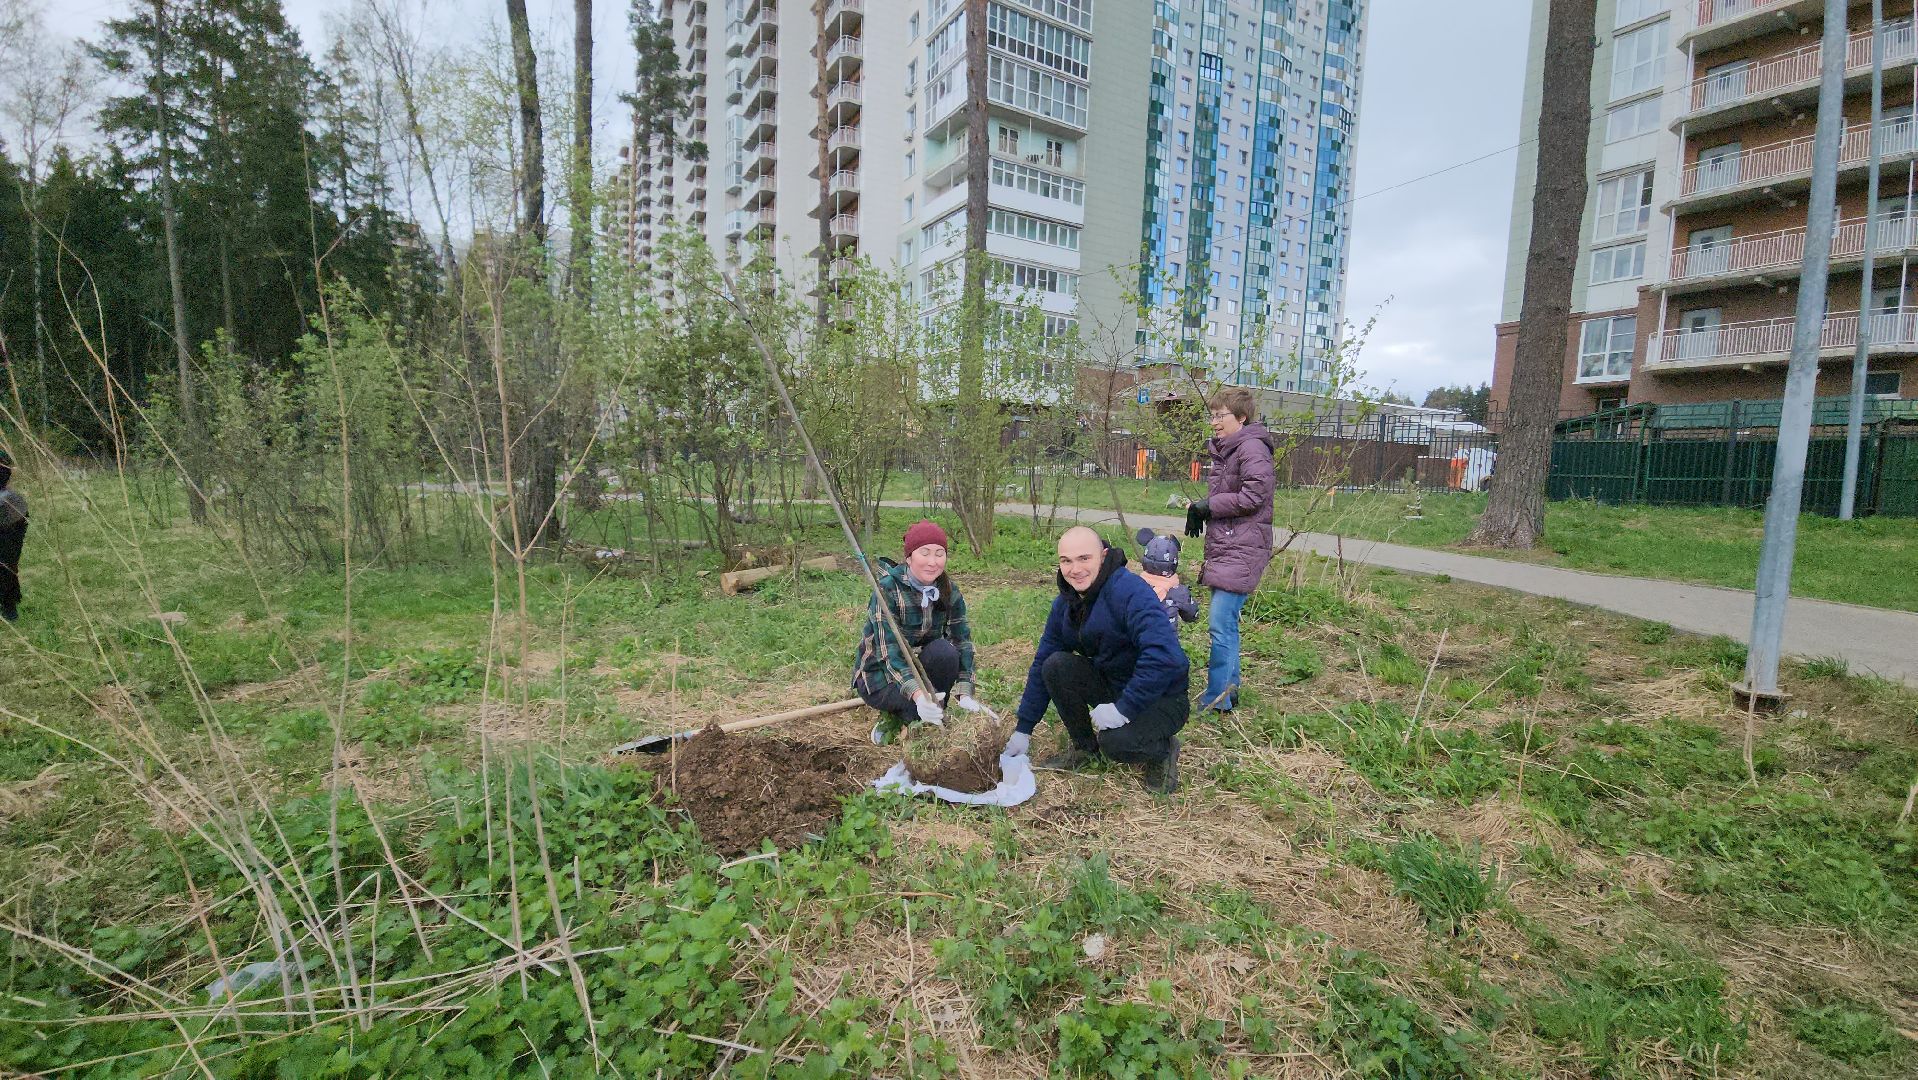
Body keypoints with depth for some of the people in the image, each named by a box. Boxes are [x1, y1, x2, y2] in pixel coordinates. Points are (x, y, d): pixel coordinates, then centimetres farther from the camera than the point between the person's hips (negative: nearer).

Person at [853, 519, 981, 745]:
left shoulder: (949, 591, -7)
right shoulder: (888, 589, -24)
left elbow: (963, 641, -13)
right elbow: (889, 651, -31)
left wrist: (964, 692, -28)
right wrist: (917, 694, -47)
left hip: (917, 665, 5)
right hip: (878, 674, -5)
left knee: (945, 652, -28)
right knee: (925, 698, -33)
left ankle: (932, 721, -7)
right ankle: (893, 717, -1)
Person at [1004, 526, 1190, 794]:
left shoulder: (1131, 591, -26)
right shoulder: (1064, 603, -2)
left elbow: (1164, 656, -36)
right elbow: (1041, 663, 3)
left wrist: (1124, 707, -31)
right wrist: (1023, 729, 3)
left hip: (1162, 699, -6)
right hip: (1111, 686, 6)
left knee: (1114, 742, -33)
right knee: (1056, 665, -16)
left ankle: (1164, 750, 2)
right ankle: (1083, 747, 4)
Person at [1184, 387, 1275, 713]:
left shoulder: (1252, 448, -11)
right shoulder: (1224, 450, 18)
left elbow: (1253, 496, -18)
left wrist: (1208, 506, -11)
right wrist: (1199, 509, 7)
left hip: (1242, 551, -10)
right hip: (1223, 548, 10)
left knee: (1221, 624, -10)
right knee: (1225, 622, 14)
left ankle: (1217, 698, -1)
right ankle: (1229, 688, 26)